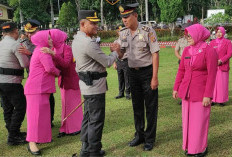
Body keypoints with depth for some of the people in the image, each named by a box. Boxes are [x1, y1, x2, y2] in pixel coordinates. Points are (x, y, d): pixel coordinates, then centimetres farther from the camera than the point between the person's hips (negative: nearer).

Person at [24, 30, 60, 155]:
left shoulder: (39, 50, 20)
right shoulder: (43, 51, -13)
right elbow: (50, 68, -21)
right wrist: (58, 72, -3)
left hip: (41, 87, 11)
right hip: (37, 87, -11)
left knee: (42, 112, 16)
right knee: (36, 113, -10)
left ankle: (41, 136, 27)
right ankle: (32, 143, -8)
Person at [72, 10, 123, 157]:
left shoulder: (77, 39, 10)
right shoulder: (88, 43, -22)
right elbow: (107, 62, -14)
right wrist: (116, 52, 3)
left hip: (87, 84, 10)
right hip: (95, 85, -10)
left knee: (88, 117, 18)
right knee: (96, 119, 0)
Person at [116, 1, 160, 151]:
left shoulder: (148, 31, -15)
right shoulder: (123, 33, 2)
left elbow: (155, 54, -15)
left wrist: (155, 77, -18)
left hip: (147, 71, -5)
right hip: (133, 72, 6)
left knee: (150, 107, 4)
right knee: (137, 105, 15)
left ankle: (150, 139, 17)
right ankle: (139, 135, 30)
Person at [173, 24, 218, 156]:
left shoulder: (209, 51, -12)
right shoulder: (187, 50, 5)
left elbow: (212, 75, -14)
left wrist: (208, 95, -17)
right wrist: (176, 88, 9)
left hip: (201, 92, -6)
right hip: (186, 91, 6)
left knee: (199, 120, 3)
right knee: (187, 119, 12)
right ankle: (190, 146, 28)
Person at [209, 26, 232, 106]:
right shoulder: (212, 42, 12)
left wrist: (221, 61, -15)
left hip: (223, 66, -2)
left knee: (222, 83, 0)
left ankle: (222, 100, 7)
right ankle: (212, 99, 8)